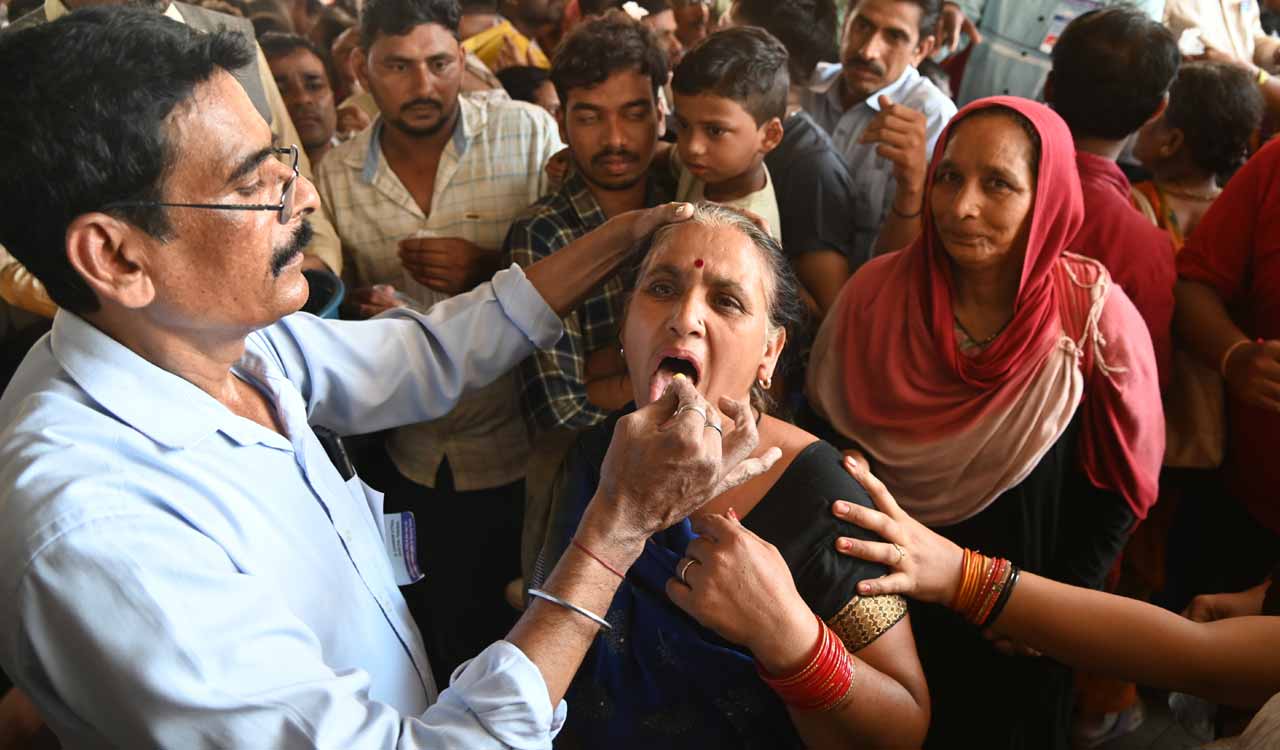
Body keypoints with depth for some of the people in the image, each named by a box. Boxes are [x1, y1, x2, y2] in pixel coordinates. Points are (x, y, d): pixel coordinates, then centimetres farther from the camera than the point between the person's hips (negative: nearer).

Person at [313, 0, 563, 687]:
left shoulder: (530, 134, -12)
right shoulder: (335, 175, -1)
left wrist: (492, 268, -22)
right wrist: (360, 307, -11)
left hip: (521, 450, -3)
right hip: (413, 457, 3)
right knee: (443, 636, 21)